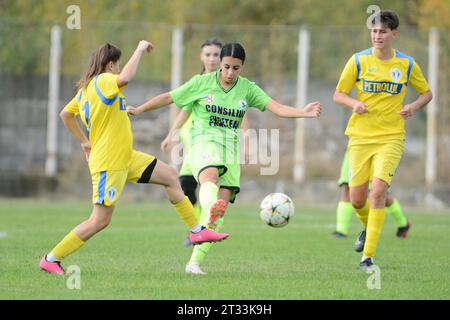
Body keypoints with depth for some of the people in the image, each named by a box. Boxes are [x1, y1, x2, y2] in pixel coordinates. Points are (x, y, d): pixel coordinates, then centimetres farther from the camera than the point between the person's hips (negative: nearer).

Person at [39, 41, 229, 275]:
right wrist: (140, 49, -25)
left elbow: (65, 114, 23)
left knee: (170, 176, 13)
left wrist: (84, 141, 29)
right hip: (109, 164, -11)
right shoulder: (103, 81, -16)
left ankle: (196, 231, 19)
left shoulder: (86, 87, 12)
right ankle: (51, 259, 1)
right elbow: (125, 78, -38)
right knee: (100, 221, -8)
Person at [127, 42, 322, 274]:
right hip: (203, 142, -3)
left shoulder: (248, 89, 5)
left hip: (230, 149, 3)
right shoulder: (202, 82, 0)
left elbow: (276, 107, -7)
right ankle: (210, 208, -71)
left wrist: (303, 113, -23)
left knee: (223, 201, -8)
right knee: (210, 176, -37)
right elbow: (169, 98, 7)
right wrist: (139, 110, 6)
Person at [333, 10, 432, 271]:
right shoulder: (359, 61, 0)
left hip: (391, 138, -1)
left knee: (378, 192, -18)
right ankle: (368, 227, 39)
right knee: (357, 199, 2)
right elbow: (338, 94, 6)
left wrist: (413, 107, -5)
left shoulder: (407, 64, 2)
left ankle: (368, 256, -15)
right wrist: (354, 104, -16)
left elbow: (426, 93, 16)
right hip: (360, 137, 1)